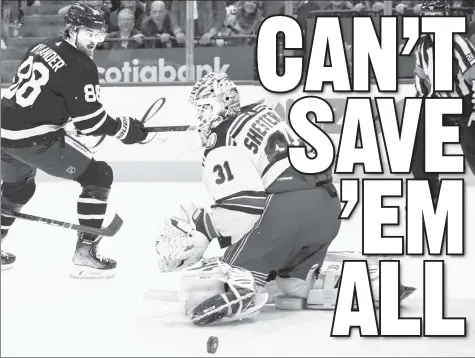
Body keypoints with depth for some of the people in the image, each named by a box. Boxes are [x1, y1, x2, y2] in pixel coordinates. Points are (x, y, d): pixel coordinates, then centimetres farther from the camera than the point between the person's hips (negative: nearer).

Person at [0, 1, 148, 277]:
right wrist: (124, 128, 3)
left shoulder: (43, 48, 15)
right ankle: (85, 253, -2)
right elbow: (90, 120, -11)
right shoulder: (80, 67, -10)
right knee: (98, 176, 1)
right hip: (35, 138, -9)